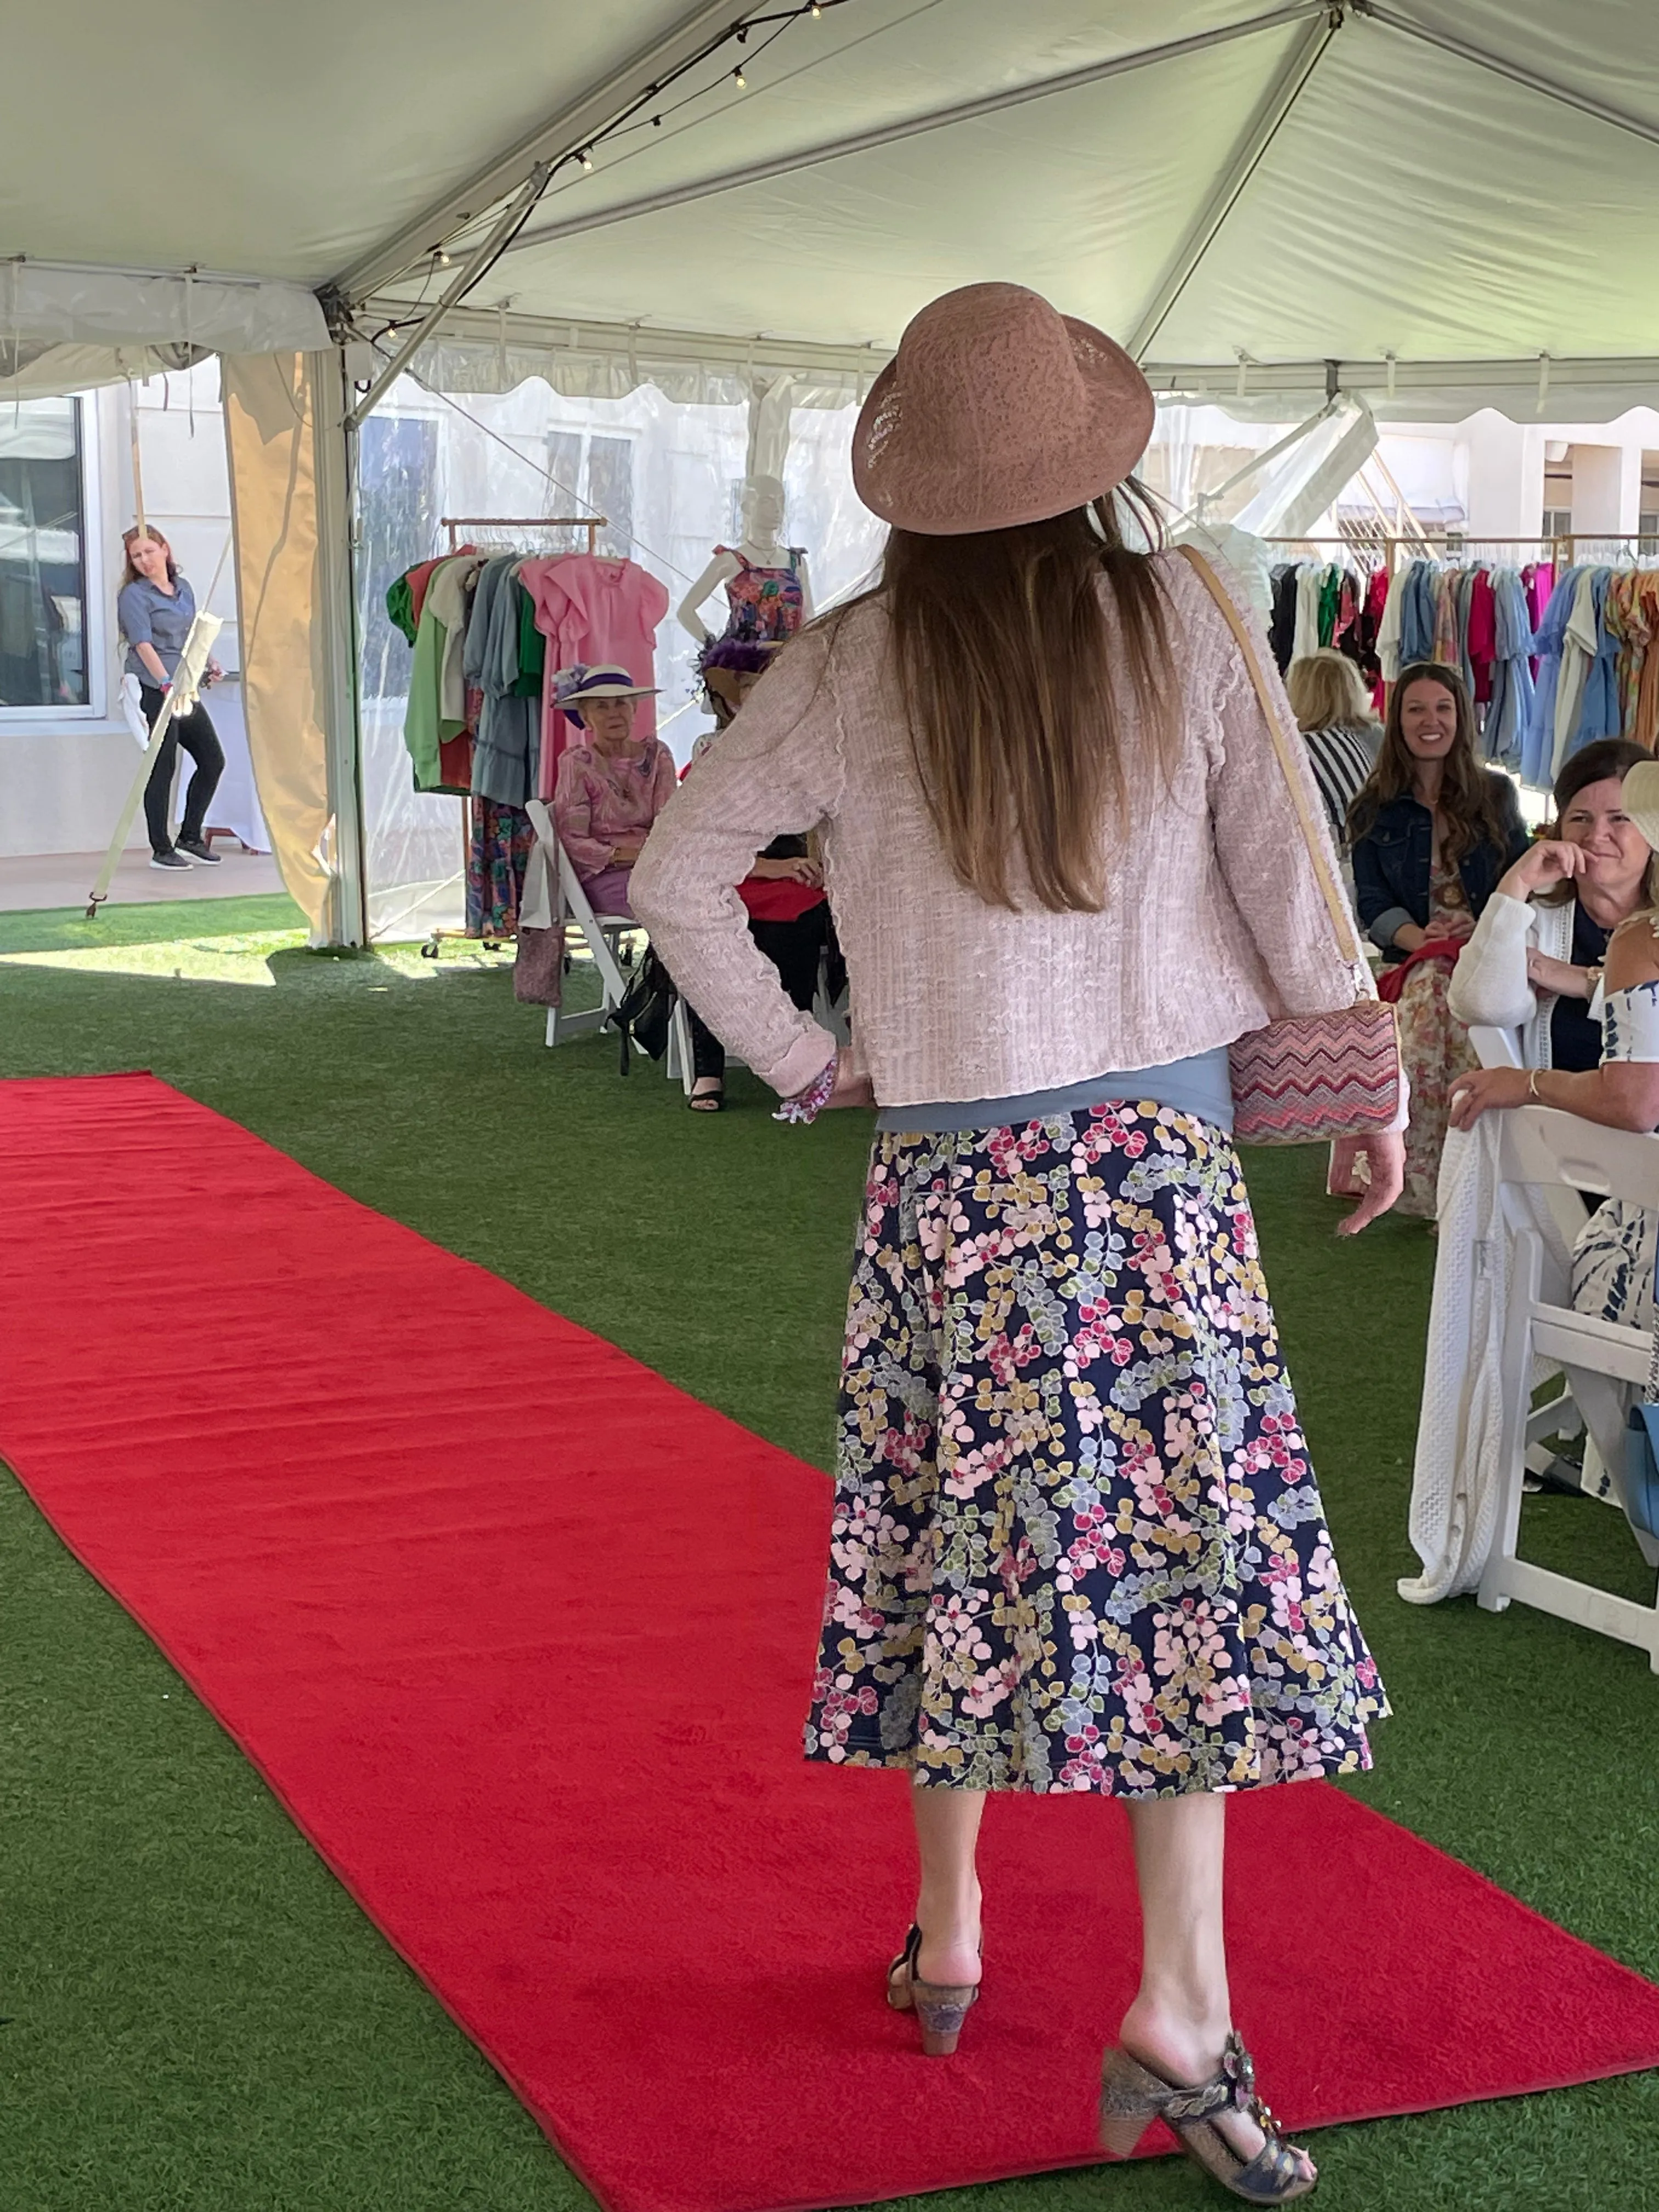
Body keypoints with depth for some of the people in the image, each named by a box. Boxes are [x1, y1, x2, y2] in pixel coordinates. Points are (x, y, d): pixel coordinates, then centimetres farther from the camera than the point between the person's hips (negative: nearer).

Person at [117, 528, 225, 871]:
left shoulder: (183, 588, 15)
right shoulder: (134, 595, -6)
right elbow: (143, 644, -18)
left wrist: (209, 663, 8)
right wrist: (166, 682, -30)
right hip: (152, 689, -7)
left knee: (212, 761, 8)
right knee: (163, 767, -6)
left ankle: (190, 839, 19)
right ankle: (161, 850, 3)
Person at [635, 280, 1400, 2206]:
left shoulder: (850, 668, -2)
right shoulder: (1177, 622, -4)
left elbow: (679, 871, -1)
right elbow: (1283, 871, -3)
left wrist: (795, 1059, 9)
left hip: (944, 1172, 2)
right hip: (1158, 1152, -1)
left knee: (961, 1542, 14)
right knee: (1186, 1539, 2)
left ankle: (945, 1939, 28)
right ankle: (1180, 2010, -1)